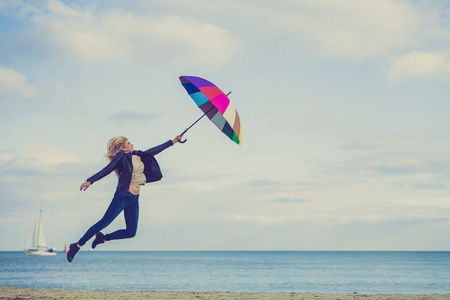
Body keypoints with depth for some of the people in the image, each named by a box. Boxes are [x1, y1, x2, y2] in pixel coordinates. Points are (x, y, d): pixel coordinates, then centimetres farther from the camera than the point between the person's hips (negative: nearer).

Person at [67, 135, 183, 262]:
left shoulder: (138, 156, 15)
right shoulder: (121, 158, -5)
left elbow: (154, 150, 23)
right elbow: (106, 170, -14)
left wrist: (173, 141, 29)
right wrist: (90, 181, -27)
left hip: (134, 199, 7)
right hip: (122, 196, -7)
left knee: (131, 232, 3)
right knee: (104, 223, -11)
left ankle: (103, 238, 20)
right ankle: (77, 245, -4)